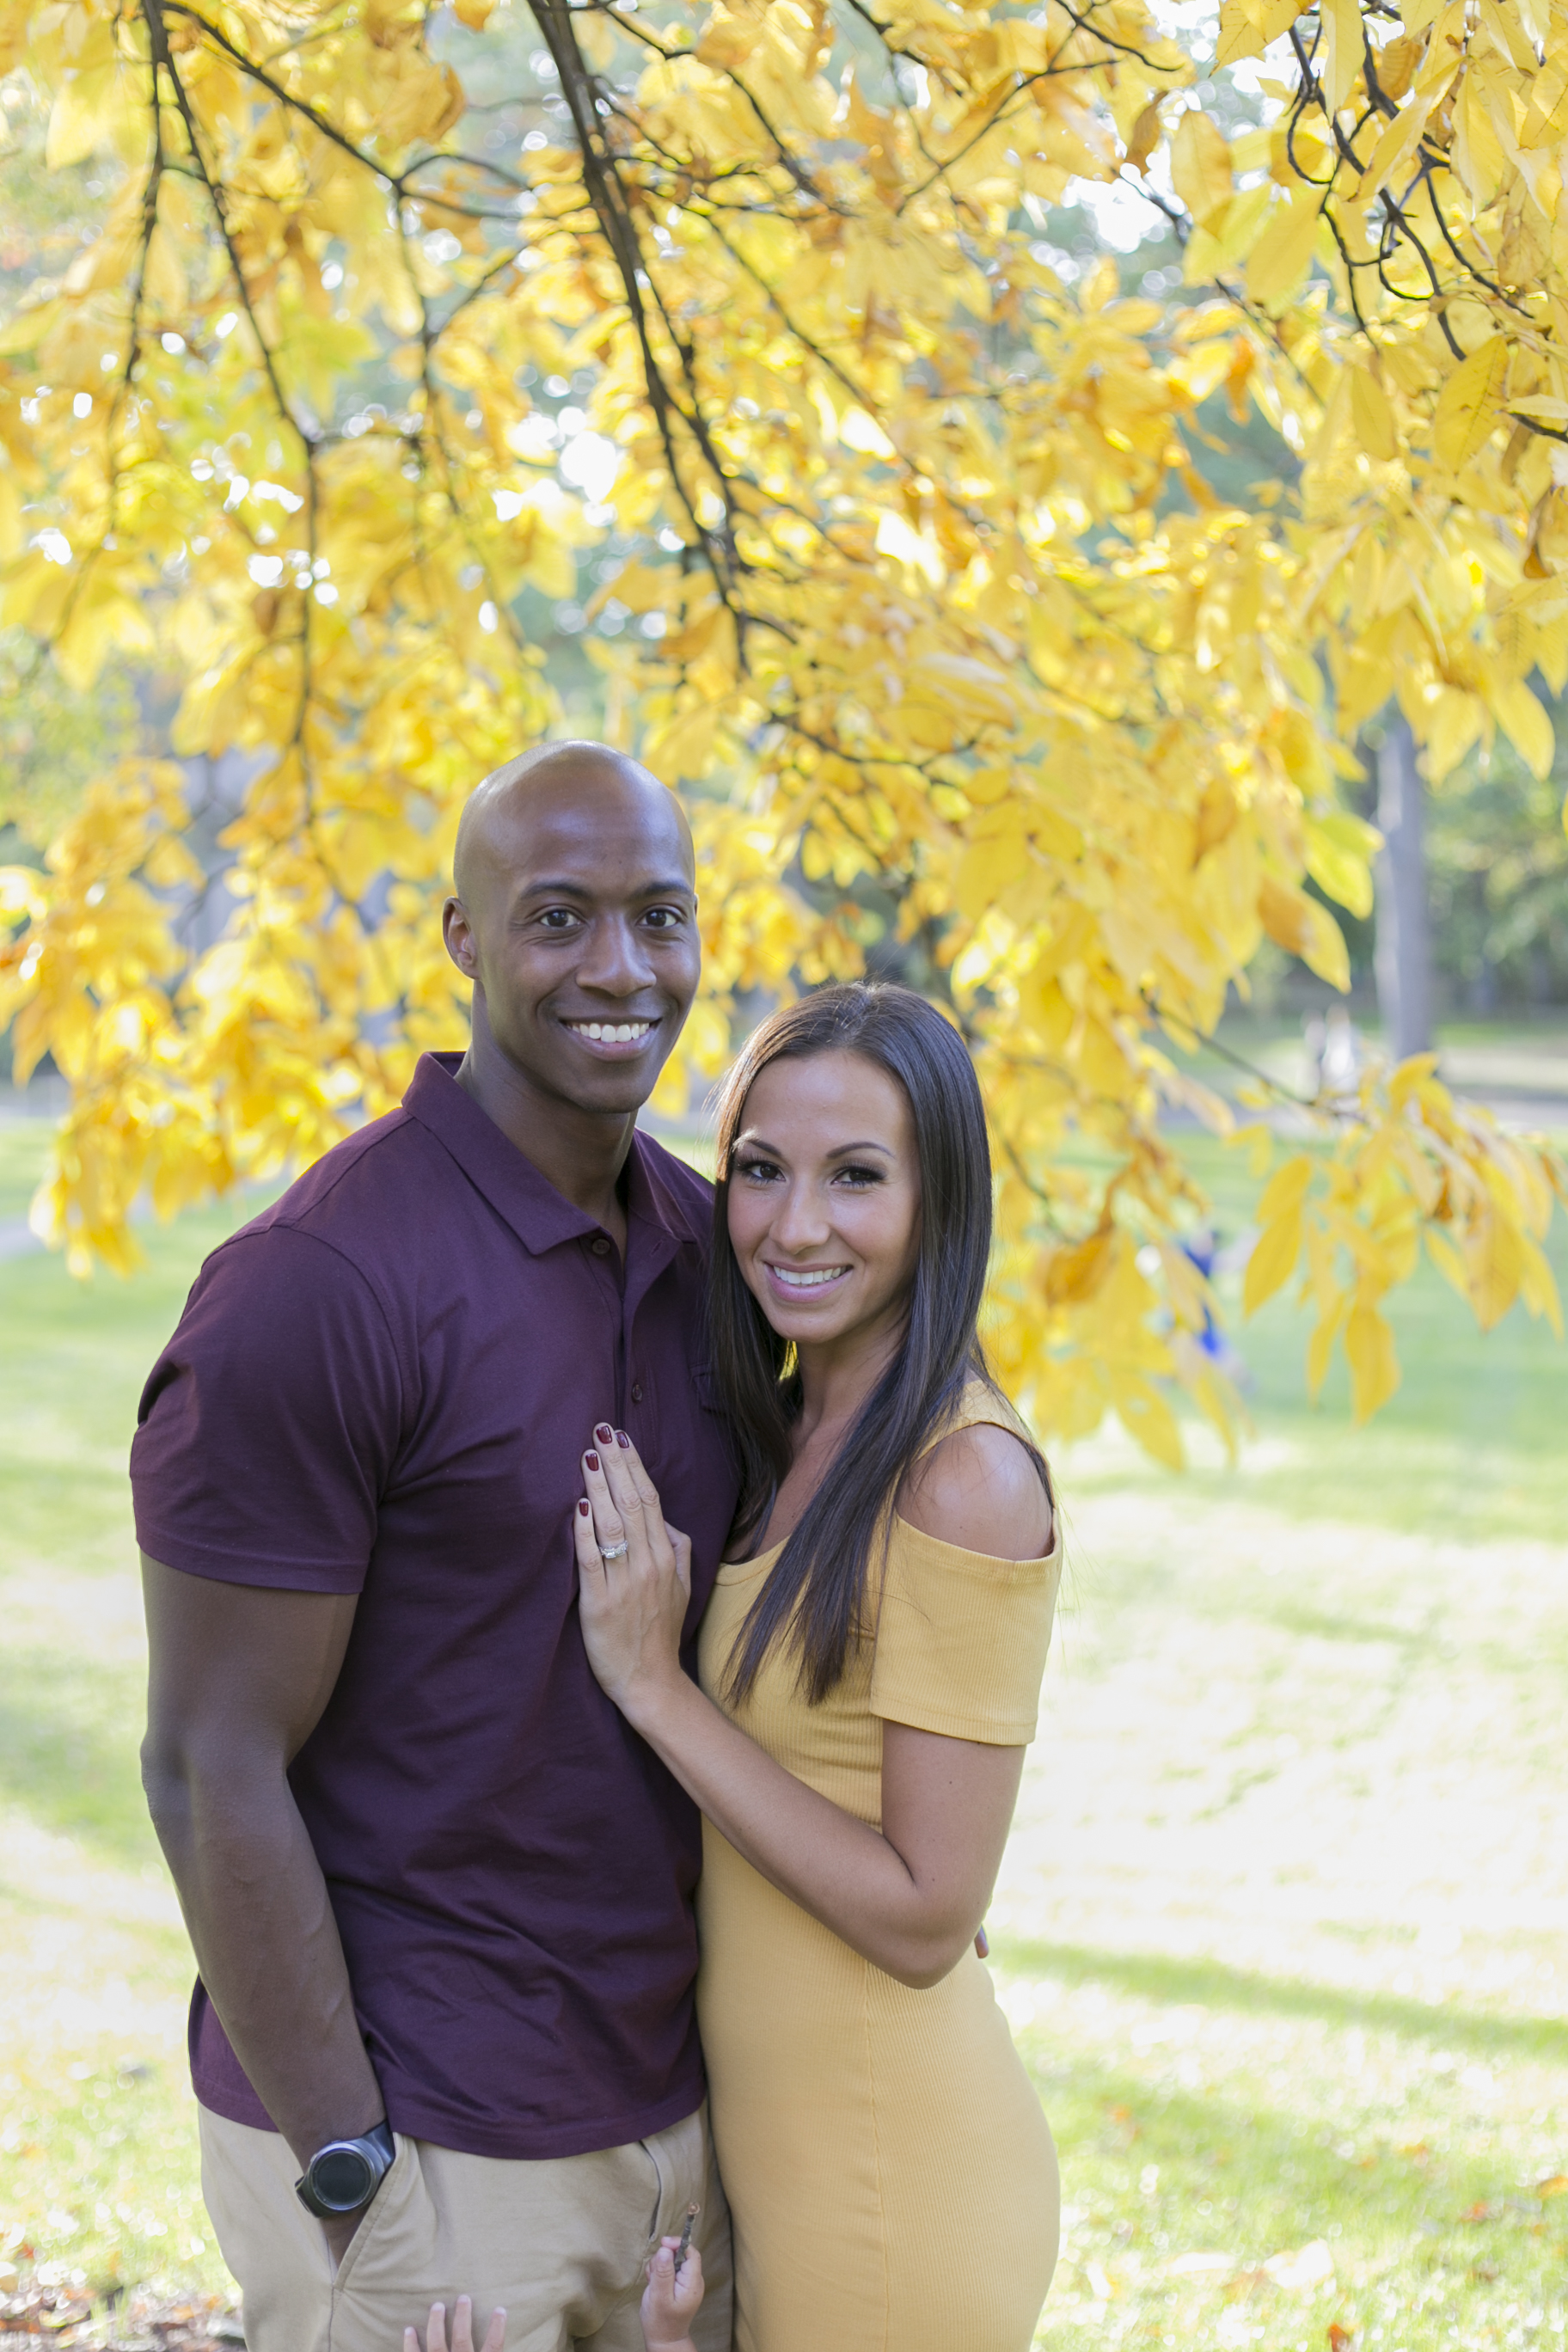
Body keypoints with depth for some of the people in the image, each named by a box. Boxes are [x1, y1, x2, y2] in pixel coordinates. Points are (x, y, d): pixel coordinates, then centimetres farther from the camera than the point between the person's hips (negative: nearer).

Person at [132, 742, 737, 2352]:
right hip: (423, 2152, -7)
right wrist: (356, 2187, -16)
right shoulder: (313, 1288, -18)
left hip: (661, 2098, 7)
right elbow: (211, 1768, -17)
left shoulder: (697, 1243, 5)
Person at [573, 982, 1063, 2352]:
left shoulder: (967, 1479, -20)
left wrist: (653, 1682, -20)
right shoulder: (783, 1432, 5)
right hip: (768, 2141, 8)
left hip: (896, 2180, -8)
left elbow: (926, 1916, -21)